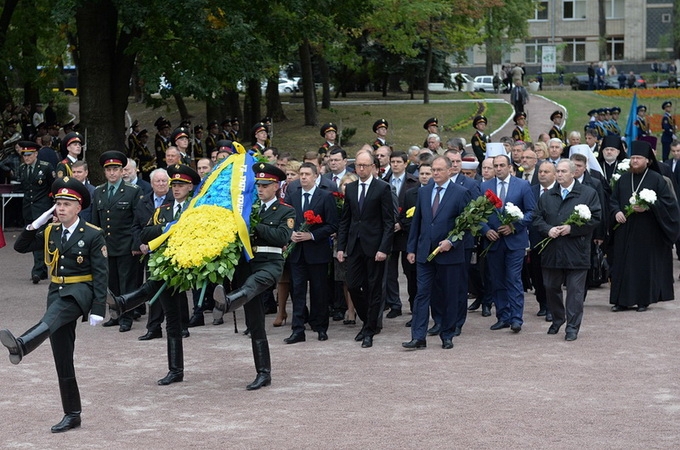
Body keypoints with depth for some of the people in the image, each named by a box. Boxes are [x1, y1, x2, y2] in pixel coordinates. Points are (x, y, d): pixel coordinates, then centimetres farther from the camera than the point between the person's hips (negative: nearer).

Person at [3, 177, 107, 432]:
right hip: (57, 292, 6)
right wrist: (34, 226, -2)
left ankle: (22, 345, -68)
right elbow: (20, 247, 14)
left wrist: (98, 309, -17)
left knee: (55, 312, -40)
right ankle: (72, 414, 11)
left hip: (81, 291, -6)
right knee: (62, 358, 4)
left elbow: (101, 274, -9)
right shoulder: (50, 232, 11)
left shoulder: (93, 235, -5)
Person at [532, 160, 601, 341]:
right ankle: (557, 319, 31)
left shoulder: (588, 194, 1)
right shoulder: (546, 196, 13)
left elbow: (595, 218, -6)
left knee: (575, 290, -2)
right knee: (551, 288, 11)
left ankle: (572, 327, 3)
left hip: (576, 252, -4)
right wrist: (548, 230, -11)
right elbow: (537, 218, 10)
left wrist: (572, 228, -15)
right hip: (552, 251, 4)